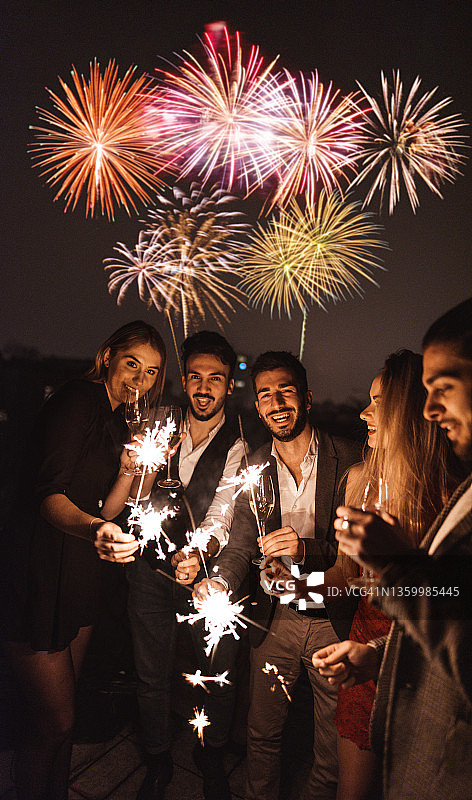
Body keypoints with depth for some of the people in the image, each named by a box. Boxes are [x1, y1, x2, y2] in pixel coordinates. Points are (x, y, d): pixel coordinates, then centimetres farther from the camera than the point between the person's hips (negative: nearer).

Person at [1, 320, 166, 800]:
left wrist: (129, 468, -6)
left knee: (61, 713, 20)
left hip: (79, 577, 8)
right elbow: (47, 494, -25)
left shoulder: (118, 421, 13)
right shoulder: (77, 400, -13)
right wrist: (93, 528, -43)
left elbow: (104, 511, 10)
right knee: (54, 721, 2)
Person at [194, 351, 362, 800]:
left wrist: (308, 548, -27)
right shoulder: (253, 468, 0)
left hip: (334, 619, -2)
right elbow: (240, 544, -1)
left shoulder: (349, 459, -11)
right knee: (262, 731, 20)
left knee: (333, 745, 16)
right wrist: (220, 581, -20)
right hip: (274, 619, 3)